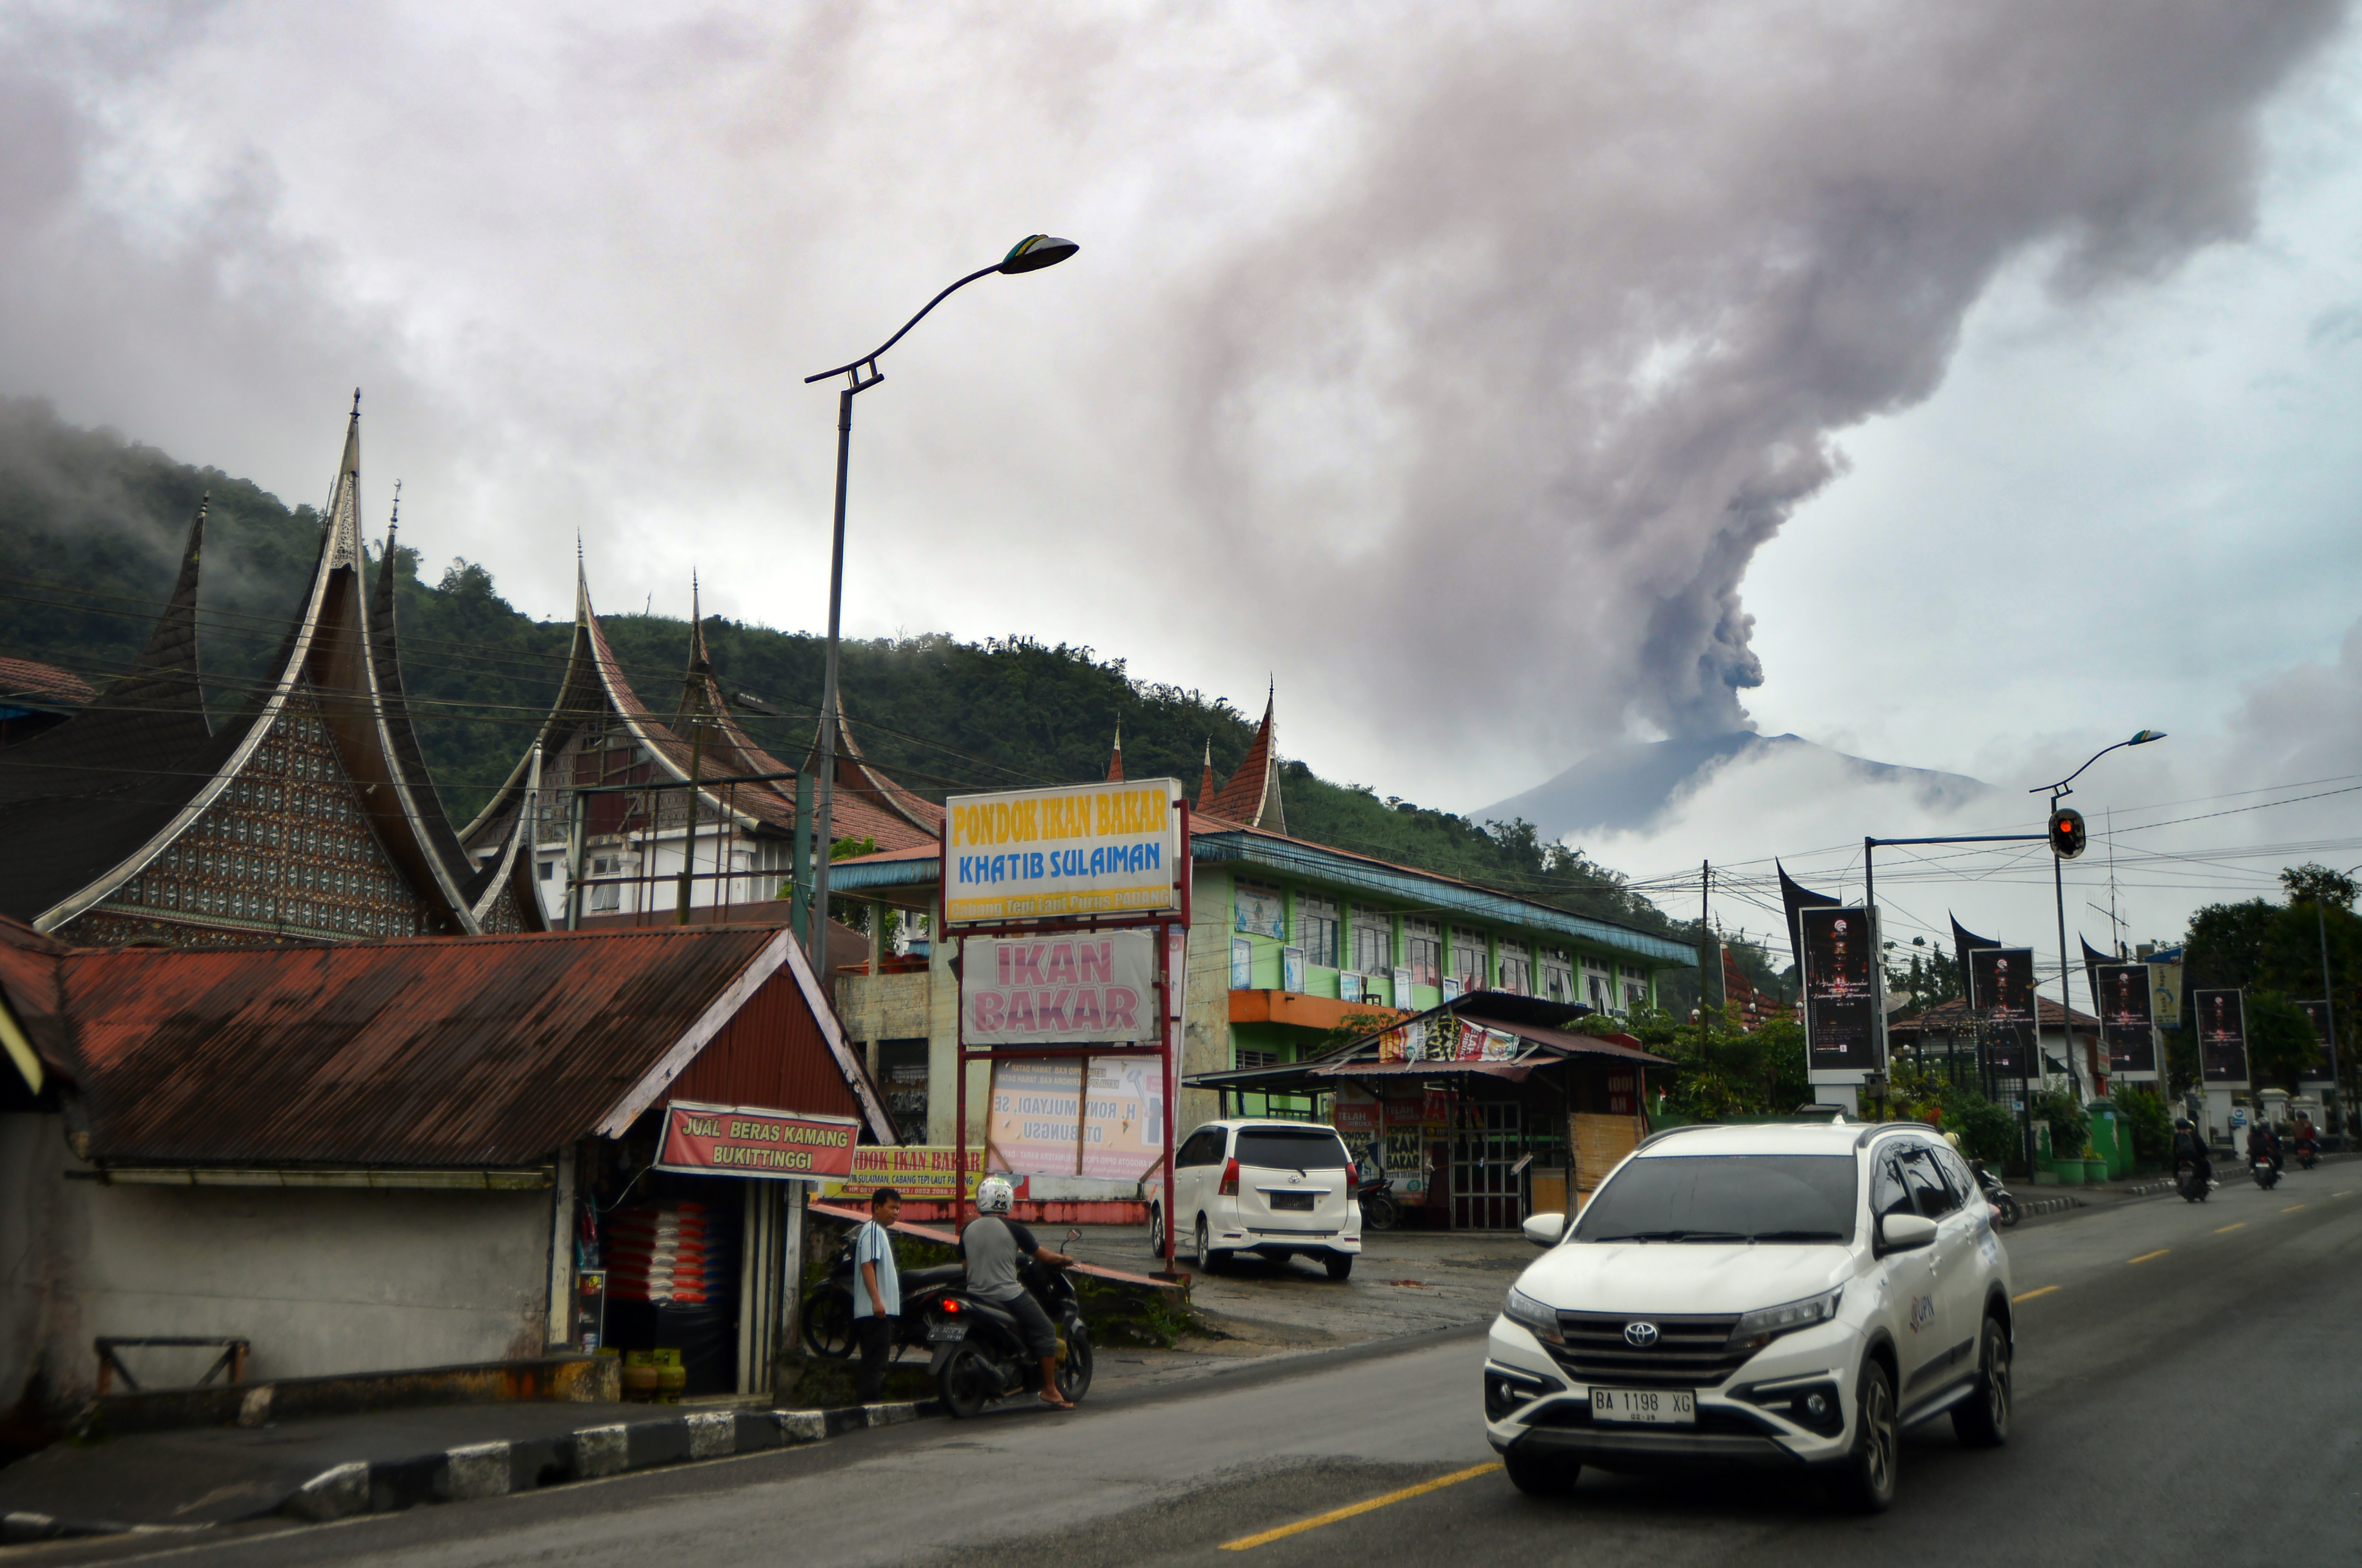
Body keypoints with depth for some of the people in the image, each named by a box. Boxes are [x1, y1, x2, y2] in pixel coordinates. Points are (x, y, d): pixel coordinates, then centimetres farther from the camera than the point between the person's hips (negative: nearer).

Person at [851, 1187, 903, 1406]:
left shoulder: (881, 1231, 22)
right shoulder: (873, 1230, -10)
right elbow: (867, 1265, -21)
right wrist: (877, 1300, -26)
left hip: (880, 1310, 11)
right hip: (876, 1310, -11)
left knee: (875, 1362, 12)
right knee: (875, 1362, -11)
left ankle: (866, 1401, 15)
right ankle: (868, 1402, -13)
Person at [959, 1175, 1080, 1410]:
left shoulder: (968, 1231, 6)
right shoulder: (1013, 1229, -7)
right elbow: (1044, 1256, 0)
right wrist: (1064, 1259, 20)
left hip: (976, 1295, 6)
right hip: (1009, 1296, -5)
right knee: (1045, 1332, 6)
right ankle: (1050, 1390, 4)